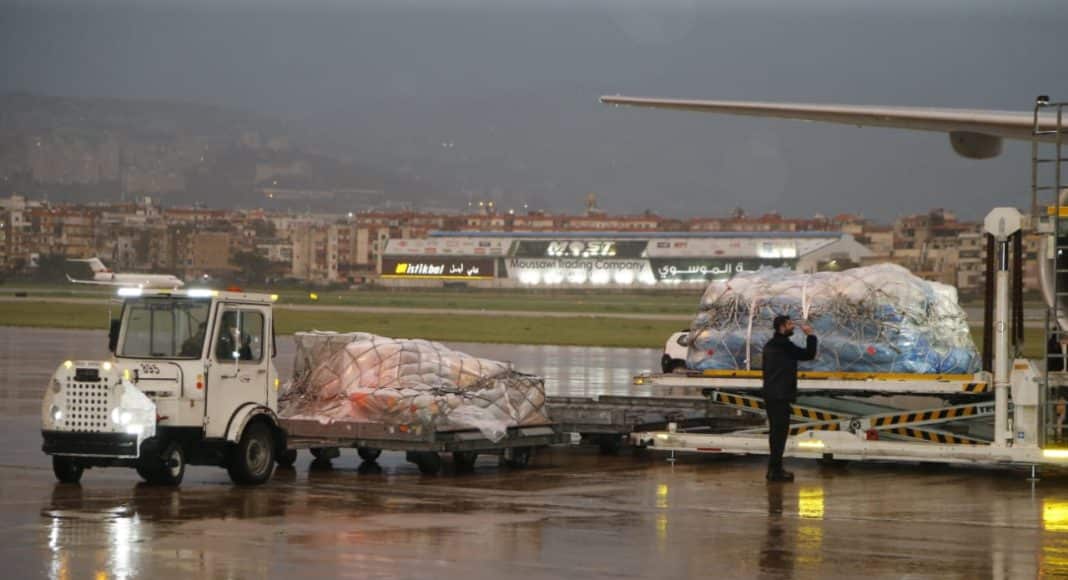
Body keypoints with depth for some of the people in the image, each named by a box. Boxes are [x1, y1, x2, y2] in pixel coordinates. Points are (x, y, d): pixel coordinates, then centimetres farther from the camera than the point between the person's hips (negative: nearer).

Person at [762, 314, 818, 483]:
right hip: (780, 396, -10)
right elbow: (809, 355, -13)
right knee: (780, 432, -6)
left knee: (776, 432, 15)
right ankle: (776, 471, -6)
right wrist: (810, 336, -4)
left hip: (771, 395, 10)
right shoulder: (784, 345, -14)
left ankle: (774, 469, 19)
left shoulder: (770, 345, 15)